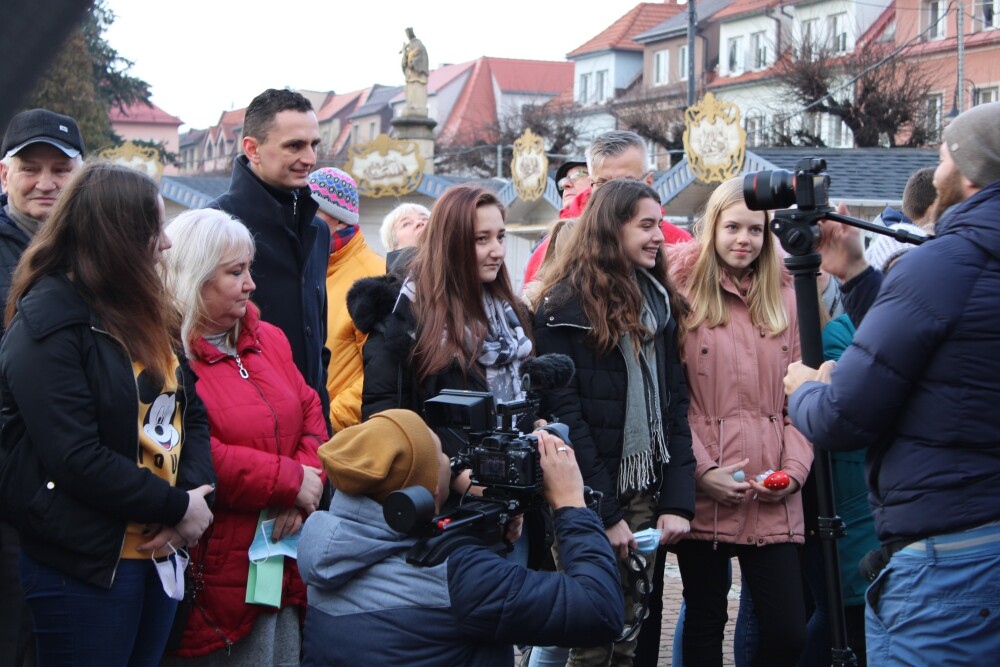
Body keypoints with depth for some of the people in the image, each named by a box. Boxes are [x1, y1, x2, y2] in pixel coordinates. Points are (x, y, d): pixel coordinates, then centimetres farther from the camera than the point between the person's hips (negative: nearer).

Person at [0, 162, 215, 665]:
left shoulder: (141, 309, 11)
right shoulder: (47, 322, -15)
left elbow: (190, 409, 10)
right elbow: (76, 458, -23)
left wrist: (195, 491, -8)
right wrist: (177, 507, -16)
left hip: (159, 552, 8)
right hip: (83, 566, -8)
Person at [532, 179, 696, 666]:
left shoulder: (659, 300, 11)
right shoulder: (566, 304, -8)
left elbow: (674, 404, 7)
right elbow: (564, 414, -13)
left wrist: (678, 499, -2)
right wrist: (605, 512, -15)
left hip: (646, 494, 5)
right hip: (591, 499, -5)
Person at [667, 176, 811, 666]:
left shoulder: (784, 298, 12)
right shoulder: (684, 294, 1)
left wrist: (795, 467, -2)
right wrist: (700, 470, -11)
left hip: (773, 501, 3)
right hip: (704, 494, -3)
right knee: (704, 627, 9)